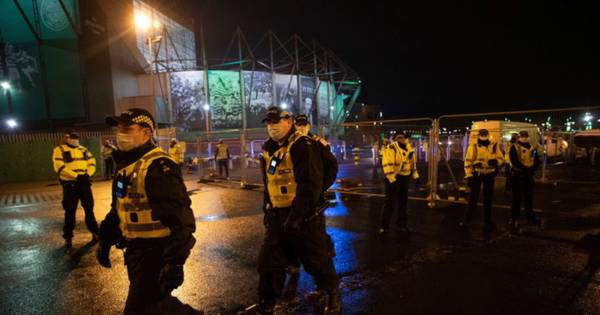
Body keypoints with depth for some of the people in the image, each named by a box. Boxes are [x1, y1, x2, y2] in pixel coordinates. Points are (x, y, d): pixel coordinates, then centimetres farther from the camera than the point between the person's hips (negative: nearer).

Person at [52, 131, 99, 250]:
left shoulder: (84, 150, 13)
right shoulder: (59, 150, -3)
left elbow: (92, 162, 8)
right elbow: (59, 166, -15)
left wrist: (87, 174, -11)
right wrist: (76, 176, -21)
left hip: (85, 183, 4)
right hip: (70, 185, -4)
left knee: (89, 209, 12)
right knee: (70, 212, 2)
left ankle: (95, 232, 23)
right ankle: (68, 238, 13)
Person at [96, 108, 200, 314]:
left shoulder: (158, 167, -22)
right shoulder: (126, 166, 10)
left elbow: (180, 218, -27)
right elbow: (118, 209, 22)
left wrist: (175, 262, -28)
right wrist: (105, 240, 22)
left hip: (156, 252, -9)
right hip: (135, 250, 10)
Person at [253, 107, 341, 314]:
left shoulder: (302, 146, -15)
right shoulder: (269, 149, 12)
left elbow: (310, 184, -21)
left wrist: (296, 215, -23)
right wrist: (268, 208, 19)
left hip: (303, 216, -7)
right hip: (277, 216, 8)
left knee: (316, 261, 7)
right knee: (268, 262, 11)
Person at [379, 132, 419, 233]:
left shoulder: (408, 148, 9)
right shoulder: (391, 148, -18)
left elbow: (412, 162, 19)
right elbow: (388, 164, -25)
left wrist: (415, 175, 16)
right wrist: (391, 178, -28)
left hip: (405, 178, 8)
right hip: (394, 179, -8)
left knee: (403, 201, 16)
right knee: (390, 202, -5)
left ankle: (402, 223, 30)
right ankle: (384, 225, 5)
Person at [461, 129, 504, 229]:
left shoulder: (494, 146, 5)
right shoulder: (473, 147, -4)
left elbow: (500, 158, 9)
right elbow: (468, 161, -6)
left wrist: (496, 161, -15)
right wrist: (469, 176, -12)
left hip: (490, 175, 3)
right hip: (477, 175, -3)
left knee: (488, 199, 13)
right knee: (473, 198, -3)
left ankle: (487, 221, 24)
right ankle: (466, 220, 5)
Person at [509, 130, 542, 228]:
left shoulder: (532, 148, 12)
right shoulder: (514, 148, -4)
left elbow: (537, 161, 9)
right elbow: (514, 162, -15)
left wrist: (532, 169, -8)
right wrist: (524, 169, -22)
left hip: (528, 175, 5)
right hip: (518, 175, -5)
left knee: (529, 197, 13)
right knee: (517, 198, -4)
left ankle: (531, 218, 23)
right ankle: (513, 219, 1)